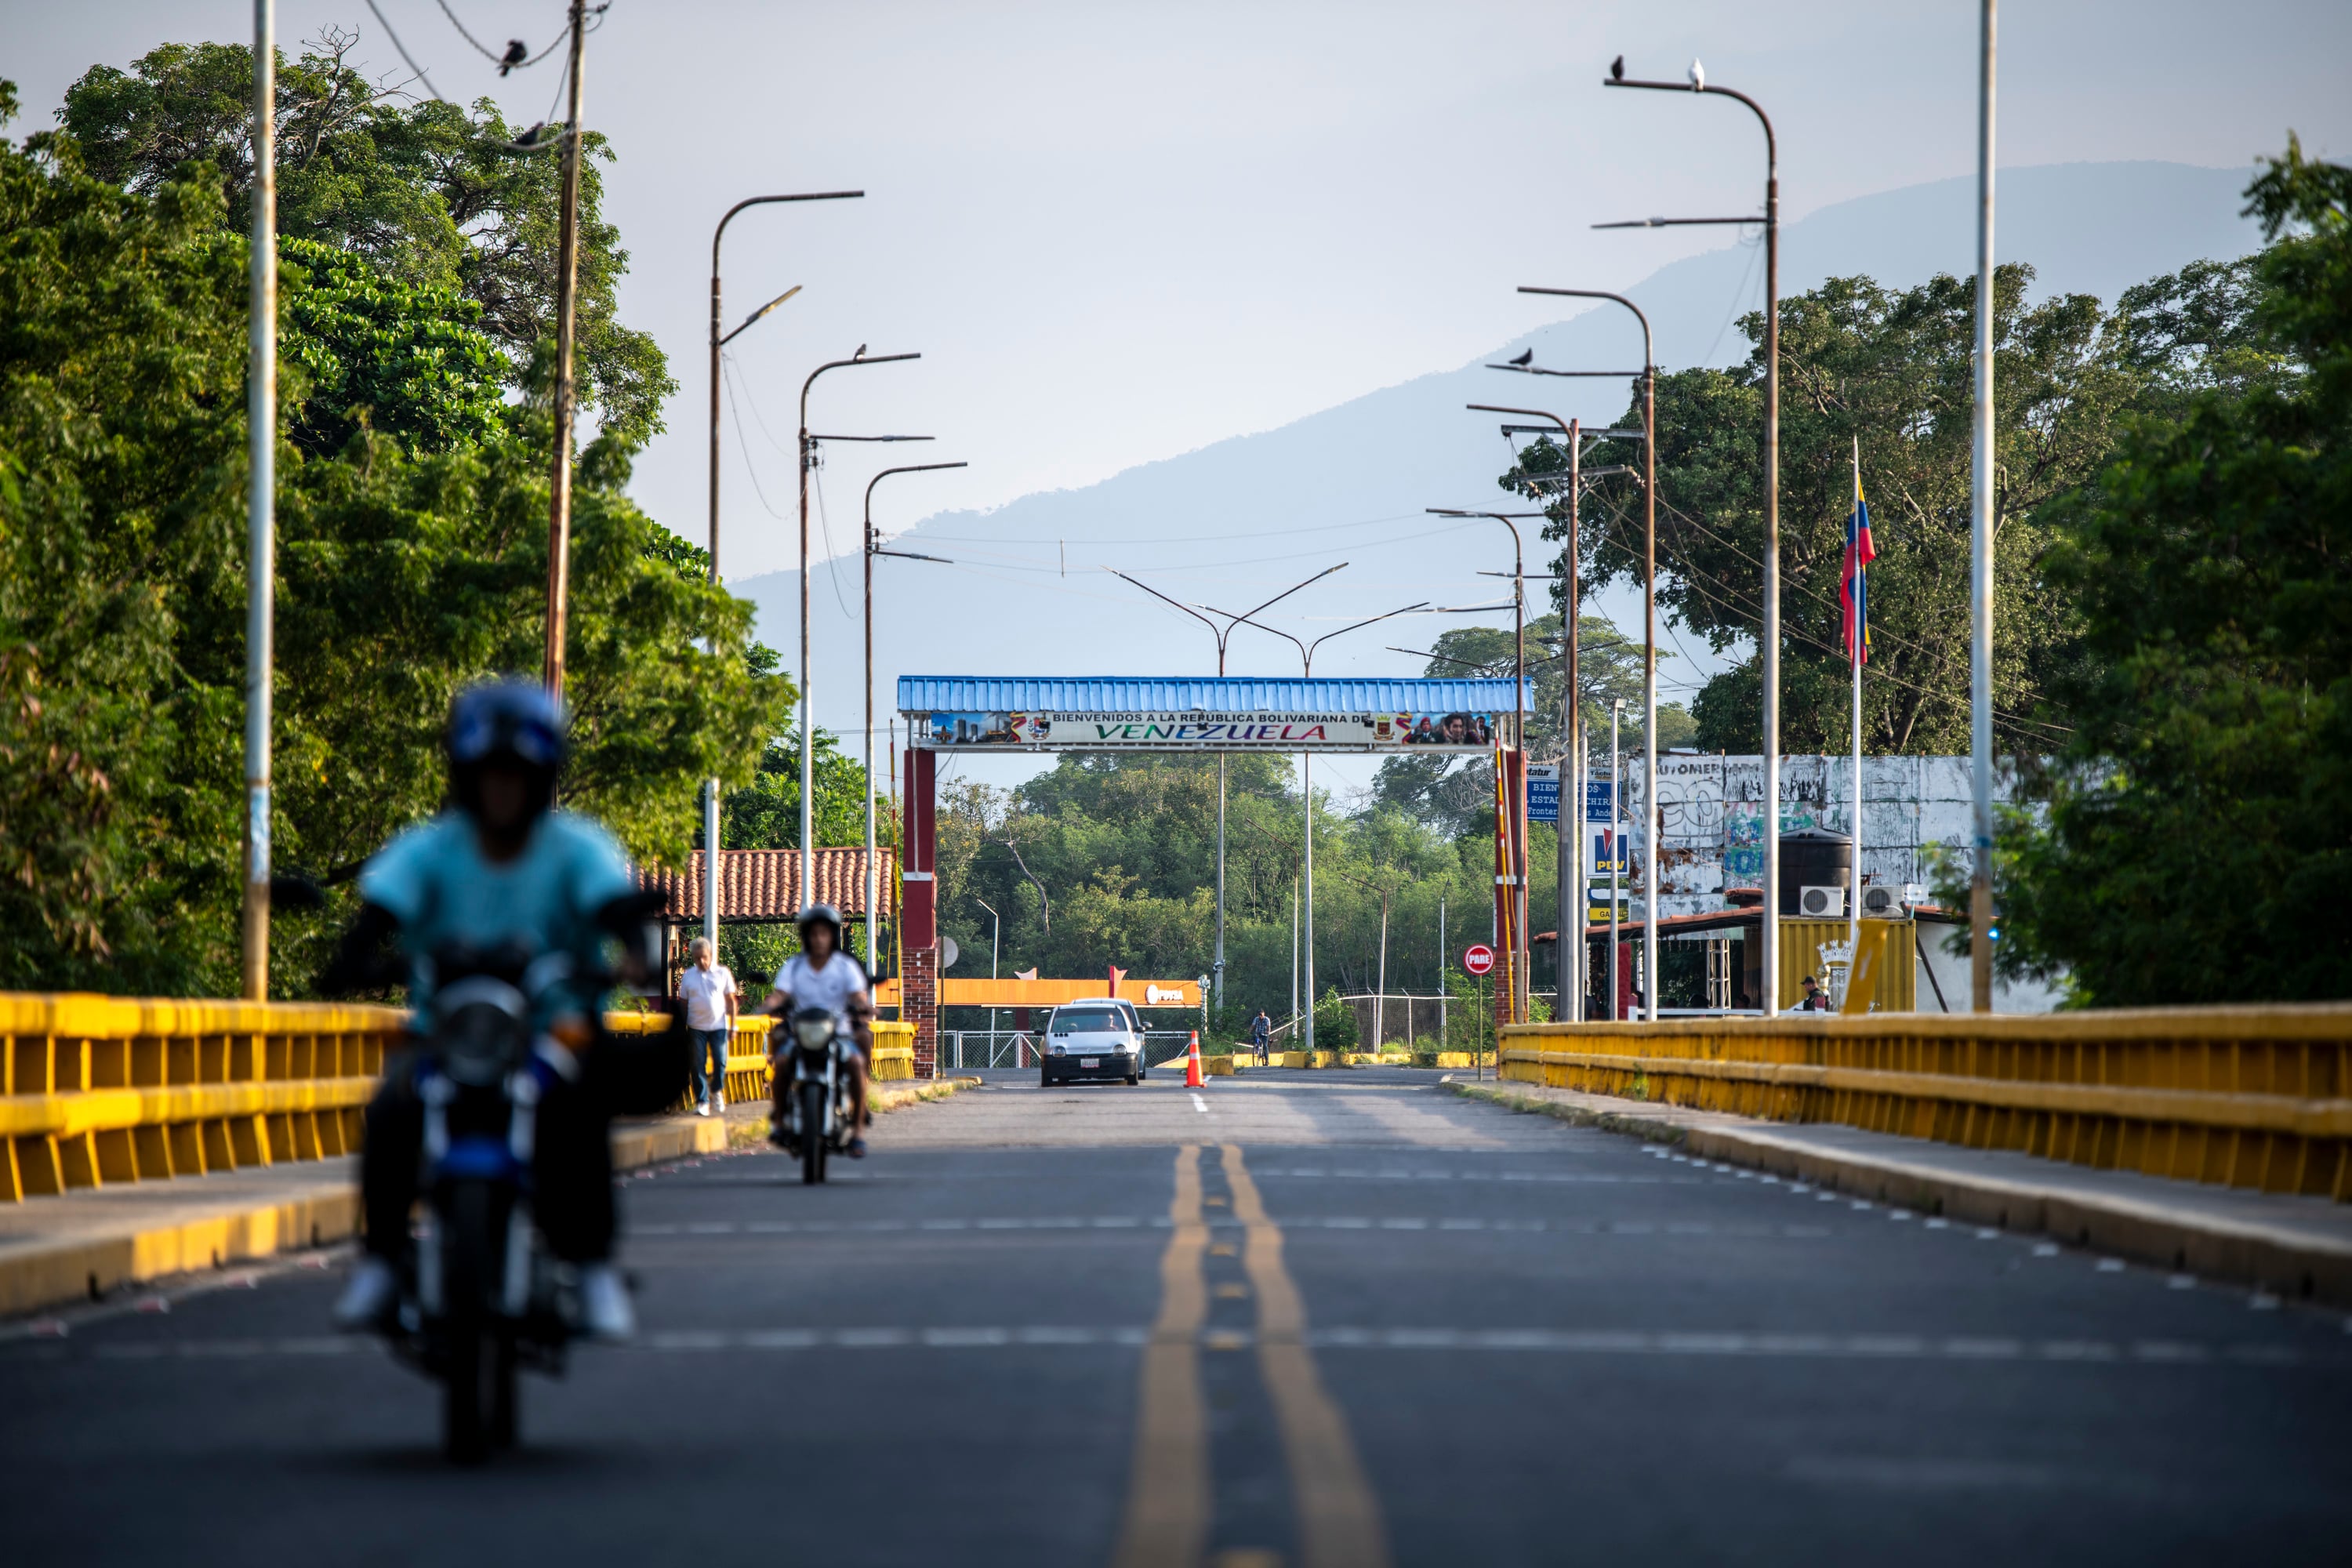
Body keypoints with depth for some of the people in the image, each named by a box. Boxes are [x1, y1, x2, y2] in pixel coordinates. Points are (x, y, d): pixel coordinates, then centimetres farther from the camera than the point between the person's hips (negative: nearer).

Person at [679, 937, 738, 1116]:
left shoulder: (723, 973, 3)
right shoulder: (688, 975, 5)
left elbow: (731, 1001, 6)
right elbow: (683, 1002, 9)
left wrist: (733, 1025, 2)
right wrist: (683, 1029, 6)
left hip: (719, 1026, -1)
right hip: (696, 1027, 1)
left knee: (720, 1062, -4)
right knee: (698, 1066, -1)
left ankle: (716, 1091, 23)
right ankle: (702, 1101, 6)